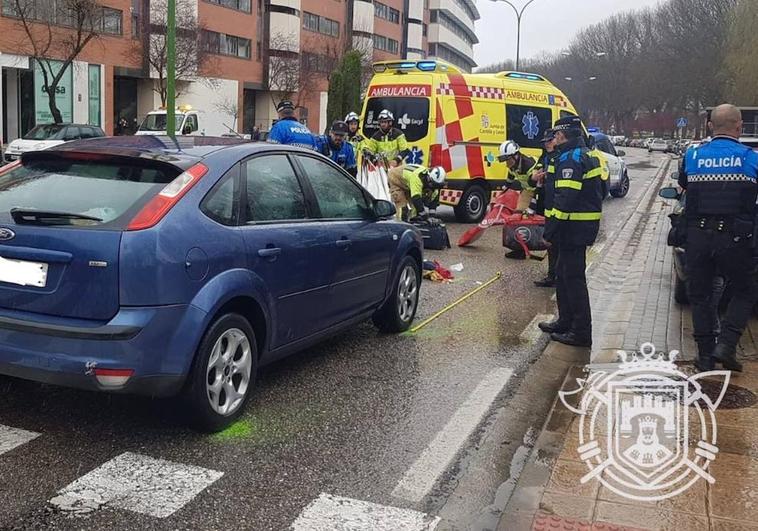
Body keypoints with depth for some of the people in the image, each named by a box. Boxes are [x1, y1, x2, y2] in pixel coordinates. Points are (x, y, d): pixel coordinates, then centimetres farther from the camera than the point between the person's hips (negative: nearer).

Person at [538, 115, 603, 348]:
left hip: (574, 227, -10)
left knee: (573, 278, -4)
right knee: (564, 275, 19)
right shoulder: (586, 155, 16)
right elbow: (598, 191, 22)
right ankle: (566, 321, 30)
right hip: (584, 225, 10)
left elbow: (566, 200, -24)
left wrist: (550, 230, -20)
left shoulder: (571, 159, -16)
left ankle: (581, 332, 1)